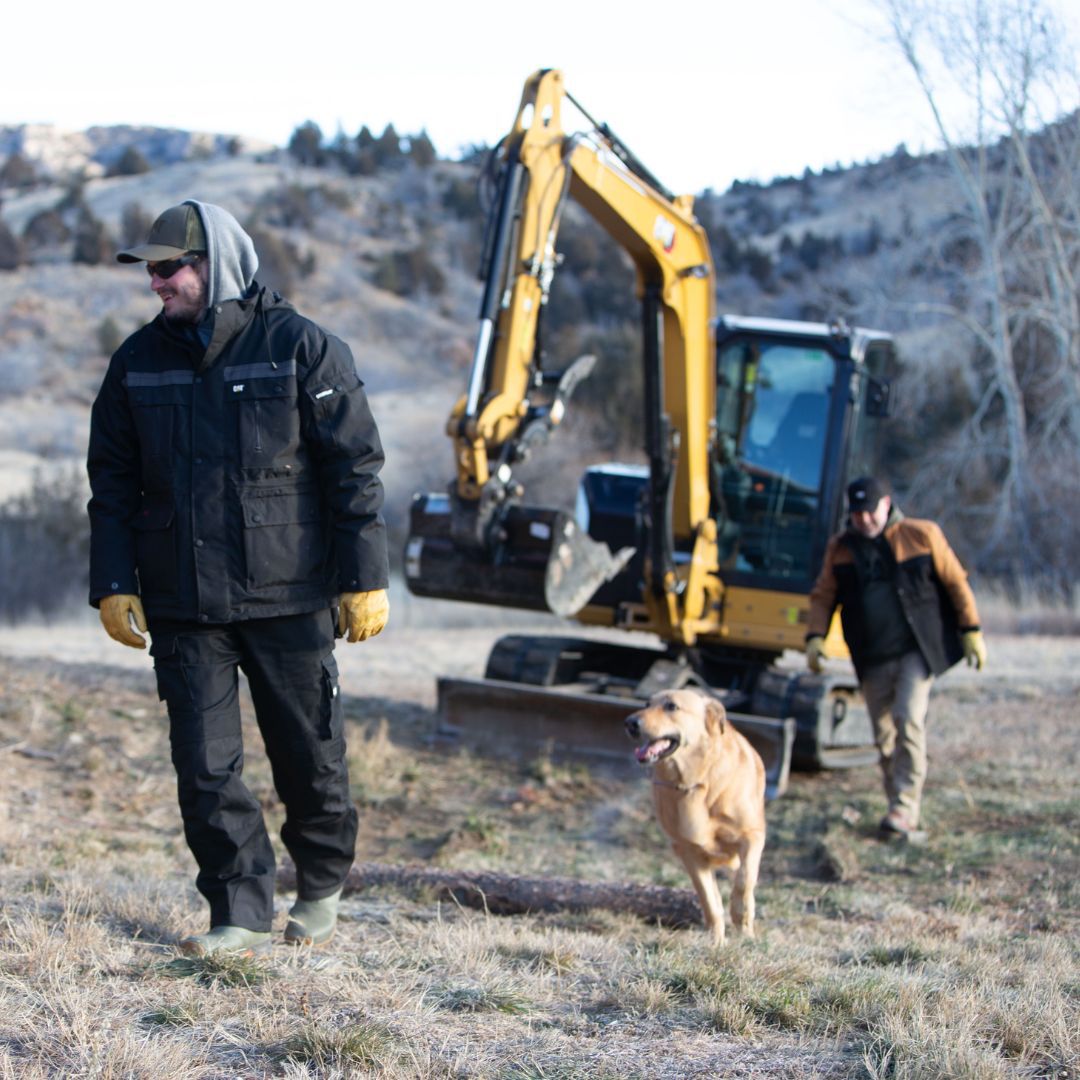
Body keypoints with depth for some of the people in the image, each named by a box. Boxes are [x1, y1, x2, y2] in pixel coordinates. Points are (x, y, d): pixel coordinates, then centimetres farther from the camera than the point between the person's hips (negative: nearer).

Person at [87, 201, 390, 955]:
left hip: (287, 599, -3)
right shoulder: (139, 361, 8)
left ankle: (321, 891, 30)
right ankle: (242, 913, 9)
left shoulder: (300, 348, -5)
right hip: (183, 607, 3)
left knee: (310, 757, 7)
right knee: (206, 766, -1)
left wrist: (365, 580, -7)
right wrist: (114, 583, 3)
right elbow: (113, 482, 12)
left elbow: (355, 467, -4)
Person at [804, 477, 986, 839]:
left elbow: (956, 584, 1)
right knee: (884, 736, 5)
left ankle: (905, 811, -20)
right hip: (872, 658, 4)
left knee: (908, 720, -19)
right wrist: (815, 637, -4)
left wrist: (971, 632, -1)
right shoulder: (840, 547, 4)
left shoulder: (922, 535, -4)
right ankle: (903, 817, 15)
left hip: (917, 650, -4)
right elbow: (823, 596, 10)